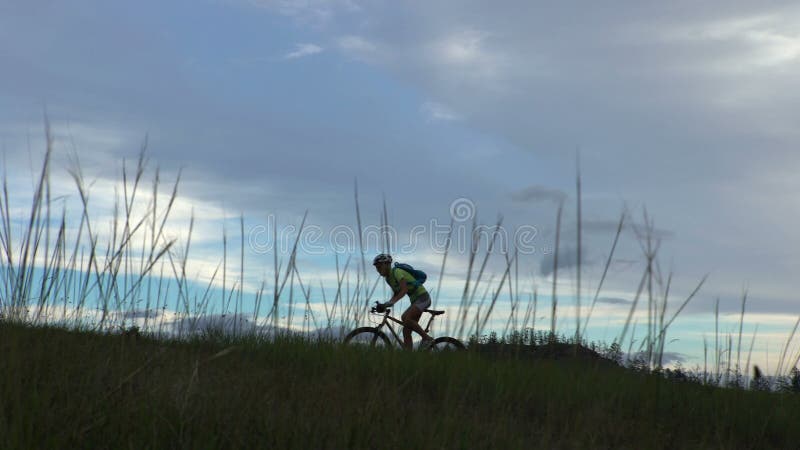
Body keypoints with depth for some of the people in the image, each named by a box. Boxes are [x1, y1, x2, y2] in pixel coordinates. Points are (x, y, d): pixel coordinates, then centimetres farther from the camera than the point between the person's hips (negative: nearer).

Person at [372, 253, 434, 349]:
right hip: (415, 300, 10)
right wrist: (384, 305, 1)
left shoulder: (397, 272, -16)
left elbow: (404, 289, -29)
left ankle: (427, 338, -14)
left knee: (405, 318, -28)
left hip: (423, 297, -9)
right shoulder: (388, 278, 10)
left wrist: (391, 302, -38)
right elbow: (396, 294, 16)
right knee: (406, 330, 0)